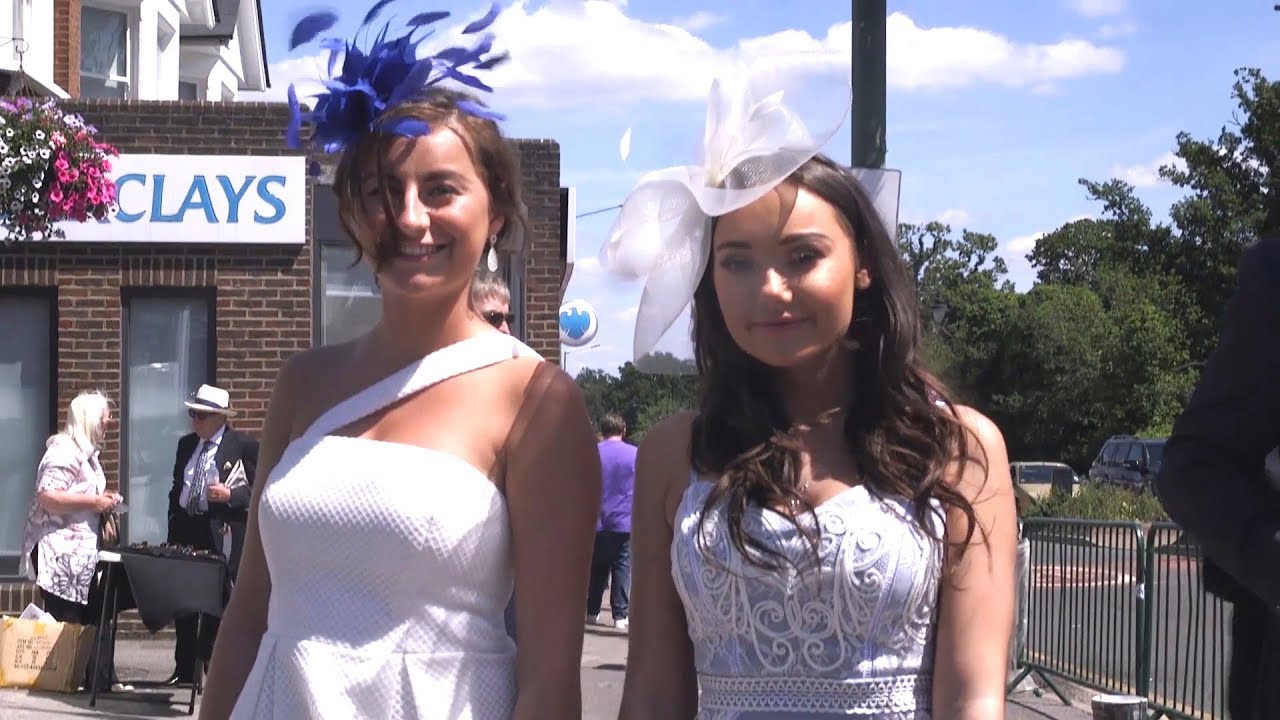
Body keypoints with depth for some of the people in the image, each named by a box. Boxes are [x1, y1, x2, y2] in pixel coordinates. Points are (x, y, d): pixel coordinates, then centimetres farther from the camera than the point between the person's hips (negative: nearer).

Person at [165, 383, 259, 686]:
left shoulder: (244, 446, -5)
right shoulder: (186, 444, 14)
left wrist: (230, 495, -20)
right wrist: (172, 531, 15)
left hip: (222, 536, -6)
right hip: (186, 530, 6)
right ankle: (183, 670, 20)